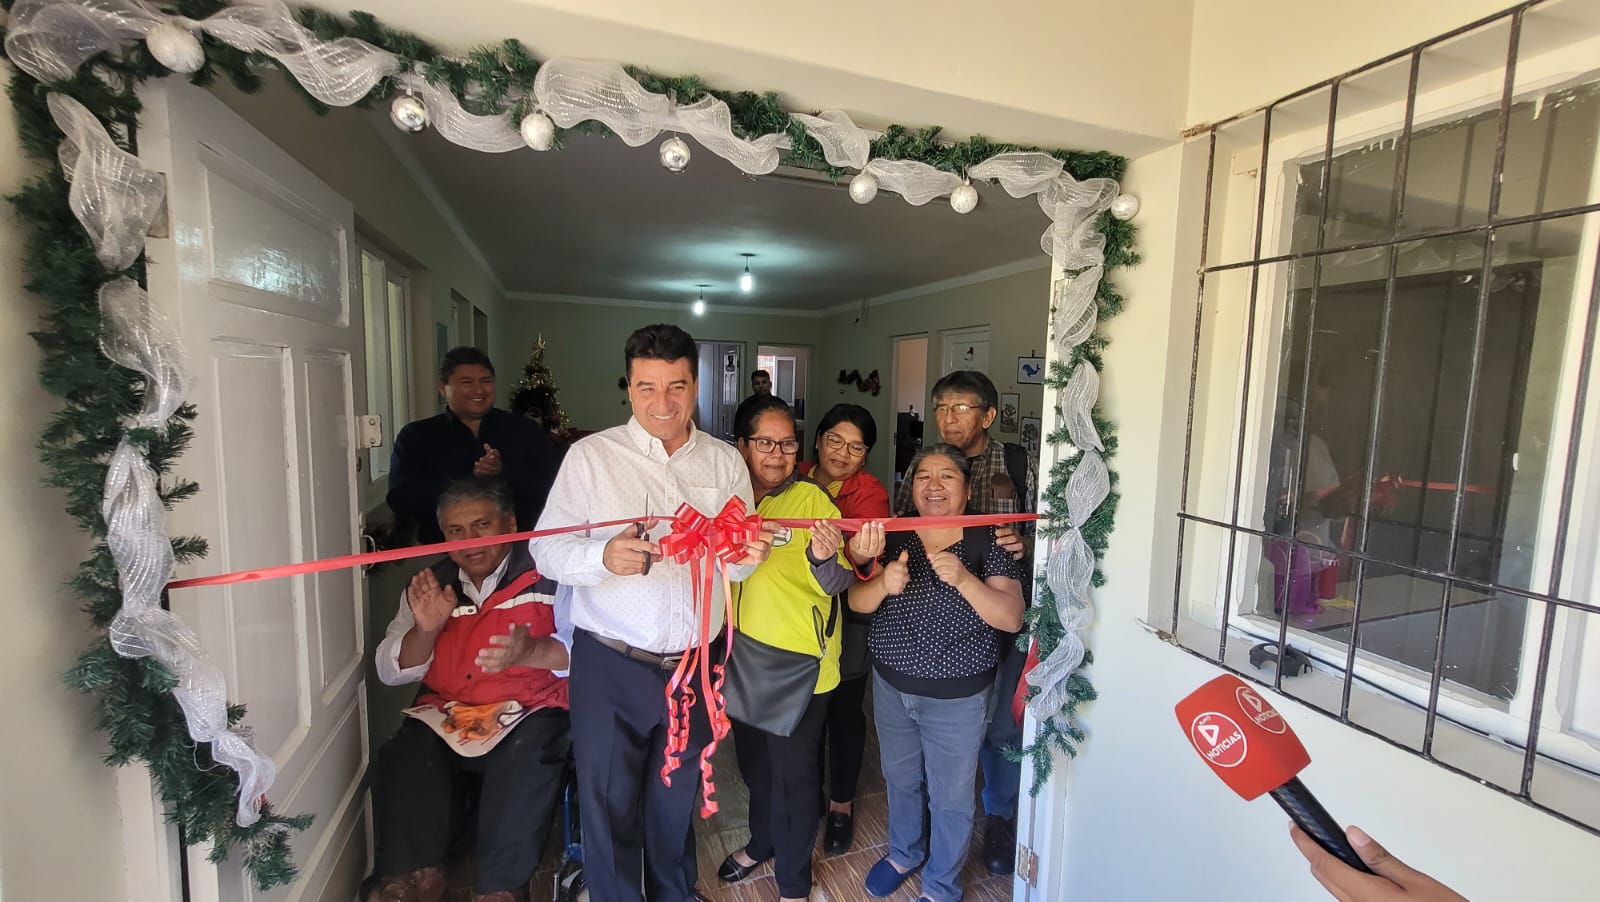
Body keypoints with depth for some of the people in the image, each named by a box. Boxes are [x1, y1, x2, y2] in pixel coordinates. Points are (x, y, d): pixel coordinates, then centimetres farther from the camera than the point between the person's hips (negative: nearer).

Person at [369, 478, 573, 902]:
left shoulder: (548, 575, -4)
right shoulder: (430, 584, 13)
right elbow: (390, 672, 10)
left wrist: (529, 651, -33)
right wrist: (425, 629, -11)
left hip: (530, 711, -4)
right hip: (445, 714, 4)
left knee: (524, 761, -31)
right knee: (402, 760, -23)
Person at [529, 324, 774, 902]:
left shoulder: (726, 462, 2)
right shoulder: (591, 455, -7)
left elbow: (736, 559, 5)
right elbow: (548, 548, -10)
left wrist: (747, 557, -18)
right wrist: (604, 556, -29)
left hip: (695, 665, 3)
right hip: (611, 665, -2)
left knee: (676, 799, 24)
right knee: (609, 805, 14)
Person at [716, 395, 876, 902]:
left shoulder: (812, 499, -15)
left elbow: (837, 584, -17)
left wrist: (825, 558, -38)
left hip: (798, 657, -5)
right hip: (742, 652, 5)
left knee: (793, 771, 10)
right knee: (753, 760, 25)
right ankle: (762, 842, 52)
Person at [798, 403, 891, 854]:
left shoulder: (869, 493, -14)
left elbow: (865, 556, -30)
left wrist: (859, 555, -52)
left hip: (847, 618, -3)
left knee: (843, 709, 12)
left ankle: (841, 804, 37)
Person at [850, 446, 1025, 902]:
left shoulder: (987, 542, -13)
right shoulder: (893, 536, -5)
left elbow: (1012, 618, -19)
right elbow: (857, 602, -7)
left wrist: (963, 580, -34)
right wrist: (883, 583, -29)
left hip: (957, 697, -3)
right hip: (891, 685, 3)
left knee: (949, 796, 15)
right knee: (899, 778, 25)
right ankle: (904, 852, 53)